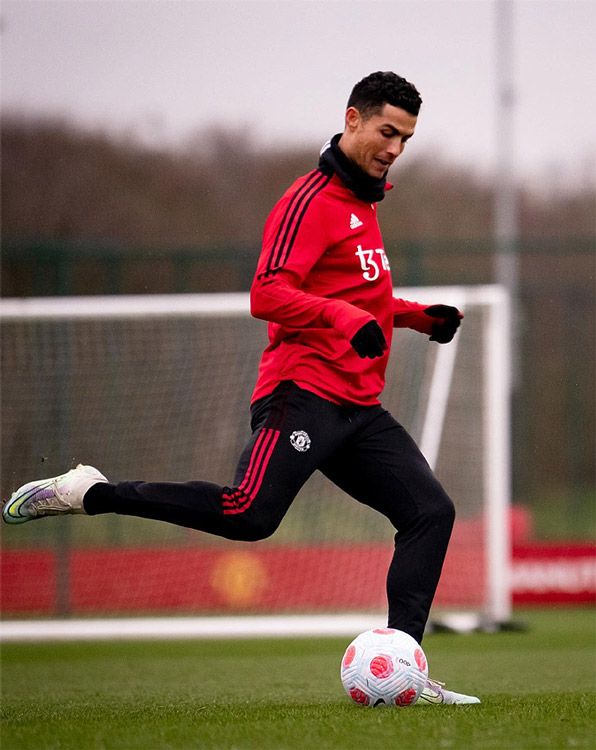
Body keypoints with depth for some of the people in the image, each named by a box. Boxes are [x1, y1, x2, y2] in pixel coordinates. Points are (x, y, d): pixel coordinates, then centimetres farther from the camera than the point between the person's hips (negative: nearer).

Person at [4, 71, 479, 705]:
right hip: (302, 395, -9)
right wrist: (346, 319, -30)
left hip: (358, 409, 9)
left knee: (431, 512, -4)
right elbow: (268, 295, -19)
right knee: (249, 515, -26)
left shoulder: (363, 205, 24)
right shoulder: (312, 201, -7)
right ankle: (88, 493, -14)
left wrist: (419, 316, 26)